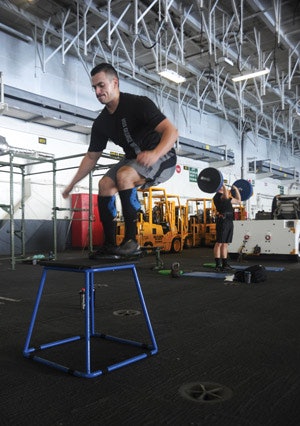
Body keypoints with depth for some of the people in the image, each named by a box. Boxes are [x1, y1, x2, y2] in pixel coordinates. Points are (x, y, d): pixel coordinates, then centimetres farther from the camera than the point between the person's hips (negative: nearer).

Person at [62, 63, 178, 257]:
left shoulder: (138, 103, -19)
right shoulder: (101, 122, 2)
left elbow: (172, 131, -28)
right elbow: (91, 156, 11)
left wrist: (155, 154, -46)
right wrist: (72, 184, 8)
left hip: (162, 156, -7)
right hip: (135, 159, 8)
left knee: (123, 176, -31)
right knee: (105, 184, -8)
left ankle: (132, 241, -24)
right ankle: (110, 245, -1)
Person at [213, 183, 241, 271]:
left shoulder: (227, 198, 22)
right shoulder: (218, 196, -8)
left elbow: (238, 200, 30)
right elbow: (226, 196, -30)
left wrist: (236, 189, 30)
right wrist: (223, 185, -25)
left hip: (229, 221, 9)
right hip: (222, 221, -9)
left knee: (225, 244, 12)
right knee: (219, 243, -6)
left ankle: (225, 264, 17)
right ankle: (218, 265, -3)